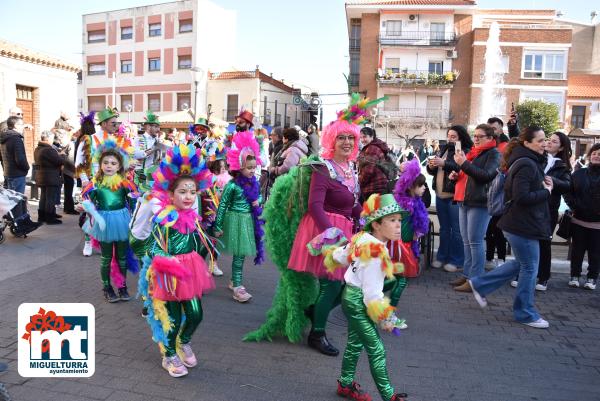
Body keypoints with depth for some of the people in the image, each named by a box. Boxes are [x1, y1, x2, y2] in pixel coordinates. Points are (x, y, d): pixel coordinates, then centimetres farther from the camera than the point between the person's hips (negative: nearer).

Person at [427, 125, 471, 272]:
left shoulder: (466, 152, -6)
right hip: (440, 195, 7)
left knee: (456, 230, 0)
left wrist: (444, 163, -28)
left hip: (455, 196, -7)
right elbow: (432, 171, 16)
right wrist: (431, 166, -6)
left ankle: (456, 260, 10)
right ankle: (442, 257, 25)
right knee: (444, 228, 15)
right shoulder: (444, 149, 15)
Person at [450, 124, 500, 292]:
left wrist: (464, 163, -21)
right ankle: (467, 274, 18)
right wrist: (456, 175, 11)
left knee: (475, 241, -8)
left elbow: (486, 175, -18)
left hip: (480, 202, -8)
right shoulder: (472, 152, 19)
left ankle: (475, 280, -3)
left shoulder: (494, 154, -4)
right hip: (465, 201, 8)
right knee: (466, 241, 10)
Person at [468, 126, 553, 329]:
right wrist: (546, 192, -13)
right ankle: (526, 314, 19)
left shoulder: (528, 162, 14)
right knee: (529, 268, 3)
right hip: (523, 226, -10)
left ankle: (479, 284, 24)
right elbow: (522, 197, -27)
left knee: (522, 264, 20)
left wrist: (543, 183, 3)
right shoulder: (527, 165, -19)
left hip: (520, 223, 10)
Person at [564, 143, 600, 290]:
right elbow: (568, 192, 4)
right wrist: (575, 206, -11)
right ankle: (575, 276, 20)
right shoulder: (579, 173, 6)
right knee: (577, 249, 8)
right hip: (579, 220, 1)